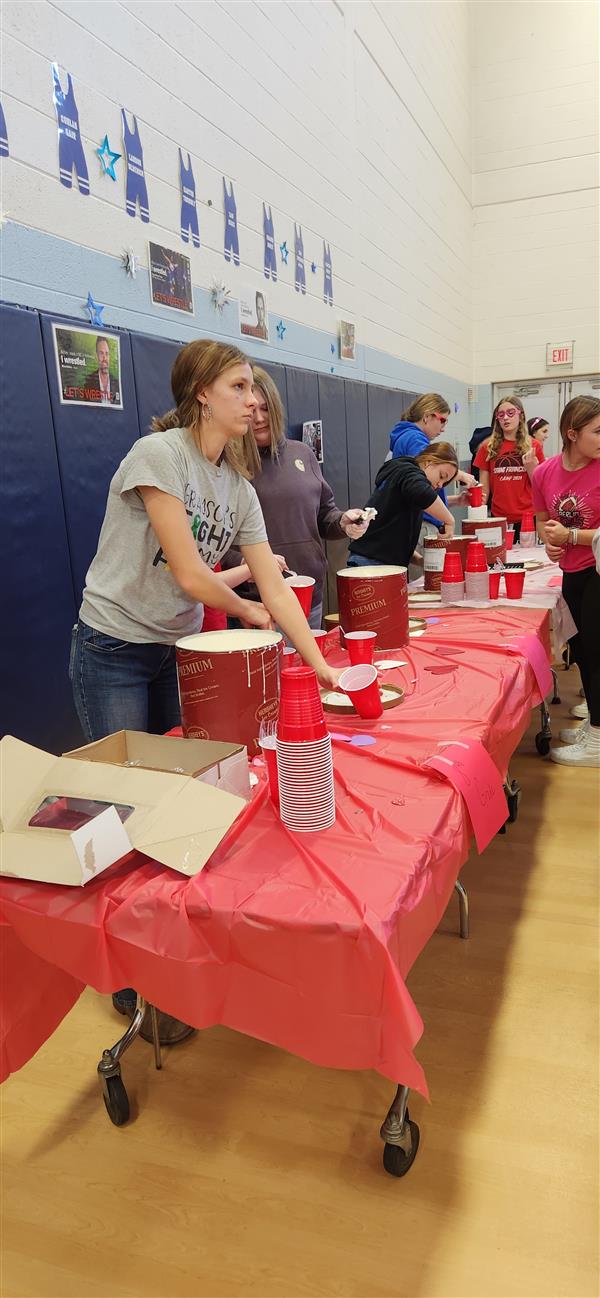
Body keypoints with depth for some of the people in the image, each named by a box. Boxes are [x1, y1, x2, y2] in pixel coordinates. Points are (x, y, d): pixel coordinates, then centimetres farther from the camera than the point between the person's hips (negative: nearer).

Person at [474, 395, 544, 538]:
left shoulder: (533, 446, 6)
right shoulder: (488, 447, 6)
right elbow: (484, 490, 6)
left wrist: (531, 466, -10)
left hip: (528, 517, 0)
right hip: (498, 519, 0)